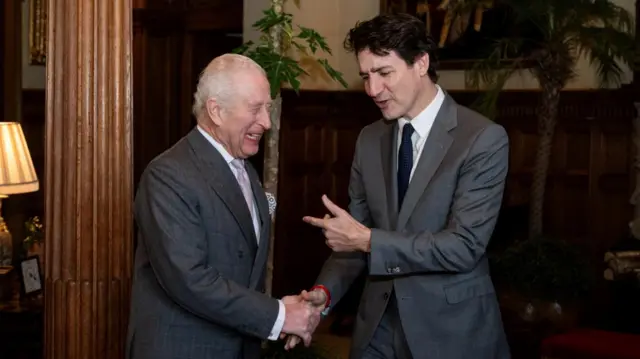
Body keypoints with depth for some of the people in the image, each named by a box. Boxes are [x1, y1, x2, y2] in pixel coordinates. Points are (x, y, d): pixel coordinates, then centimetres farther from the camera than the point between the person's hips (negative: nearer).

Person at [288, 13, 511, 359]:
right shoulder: (369, 140, 5)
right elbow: (354, 232, 8)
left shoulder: (484, 139, -14)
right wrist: (324, 292, -9)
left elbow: (464, 246, -21)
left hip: (452, 330, -5)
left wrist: (368, 240, -21)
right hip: (377, 327, 5)